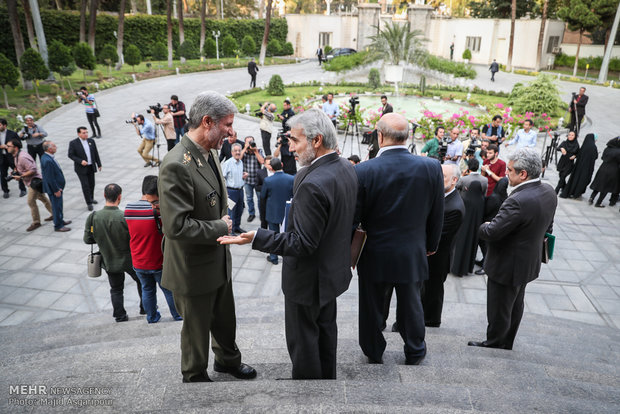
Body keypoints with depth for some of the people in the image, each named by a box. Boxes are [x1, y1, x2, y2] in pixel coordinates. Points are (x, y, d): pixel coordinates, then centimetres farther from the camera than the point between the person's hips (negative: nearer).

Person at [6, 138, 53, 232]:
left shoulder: (22, 157, -25)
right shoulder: (16, 156, 6)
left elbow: (33, 170, -27)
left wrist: (20, 177, -24)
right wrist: (16, 172, 4)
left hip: (34, 181, -10)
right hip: (31, 181, 10)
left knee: (31, 201, -5)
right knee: (42, 198, 19)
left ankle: (36, 222, 7)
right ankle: (54, 214, 31)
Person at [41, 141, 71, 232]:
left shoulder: (47, 157, 4)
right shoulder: (47, 161, -28)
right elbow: (50, 178, -25)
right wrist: (56, 190, -19)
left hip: (57, 186, 10)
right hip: (54, 188, -10)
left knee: (58, 205, 23)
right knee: (56, 206, 4)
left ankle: (60, 220, 39)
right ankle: (58, 226, 16)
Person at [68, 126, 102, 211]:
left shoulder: (91, 141, 3)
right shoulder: (73, 143, -10)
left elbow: (96, 153, 9)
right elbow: (71, 155, -8)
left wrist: (99, 164, 11)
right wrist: (80, 161, -21)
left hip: (91, 167, 5)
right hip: (81, 168, -5)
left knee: (92, 184, 14)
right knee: (85, 185, -7)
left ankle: (91, 198, 35)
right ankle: (89, 203, 0)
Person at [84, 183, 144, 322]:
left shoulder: (93, 217, -16)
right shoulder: (125, 217, -27)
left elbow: (87, 239, -6)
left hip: (109, 261, 3)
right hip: (129, 260, -3)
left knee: (116, 289, 21)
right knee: (141, 281, 23)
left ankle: (120, 315, 29)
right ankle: (145, 307, 35)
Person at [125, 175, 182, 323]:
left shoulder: (128, 209, -8)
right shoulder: (159, 210, -26)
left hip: (138, 263, 4)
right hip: (158, 262, -4)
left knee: (147, 290, 23)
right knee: (169, 290, 17)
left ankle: (152, 317, 39)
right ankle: (178, 315, 35)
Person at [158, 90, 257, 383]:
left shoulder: (210, 152, 2)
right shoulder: (176, 166, -29)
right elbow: (176, 226, -32)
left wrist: (224, 222, 3)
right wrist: (220, 227, -21)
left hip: (219, 260, 8)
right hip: (194, 269, -8)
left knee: (225, 318, 27)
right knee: (196, 328, 15)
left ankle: (228, 359, 52)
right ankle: (195, 377, 41)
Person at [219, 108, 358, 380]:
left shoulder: (313, 184, -32)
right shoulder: (346, 167, -3)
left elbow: (303, 244, -30)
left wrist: (256, 238, -32)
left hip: (309, 278, -10)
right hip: (334, 269, 10)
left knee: (303, 340, 12)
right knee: (325, 329, 27)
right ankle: (327, 377, 47)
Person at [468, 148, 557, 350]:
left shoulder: (519, 201, -34)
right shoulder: (549, 192, -5)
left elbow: (491, 233, -30)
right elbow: (548, 226, 9)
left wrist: (483, 227, -9)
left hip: (508, 266, -9)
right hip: (529, 262, 9)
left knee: (499, 311, 12)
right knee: (515, 306, 25)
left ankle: (494, 343, 30)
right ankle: (507, 342, 43)